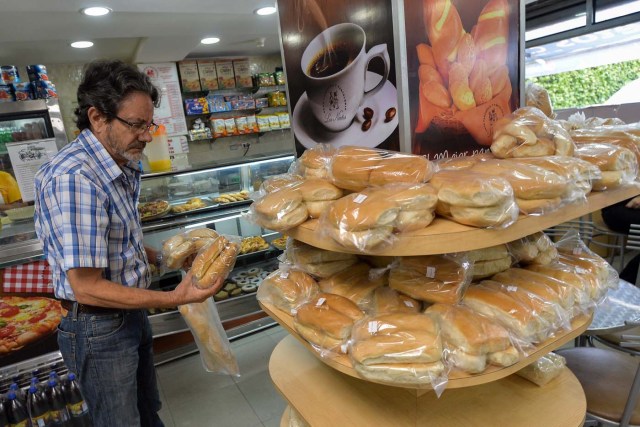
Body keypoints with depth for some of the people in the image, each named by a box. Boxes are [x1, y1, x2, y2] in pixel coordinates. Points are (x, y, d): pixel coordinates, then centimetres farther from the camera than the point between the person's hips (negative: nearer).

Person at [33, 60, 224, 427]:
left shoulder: (123, 168, 1)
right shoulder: (73, 177, -28)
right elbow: (87, 288, -27)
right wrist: (173, 299, -25)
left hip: (132, 314, 8)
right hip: (99, 329, -8)